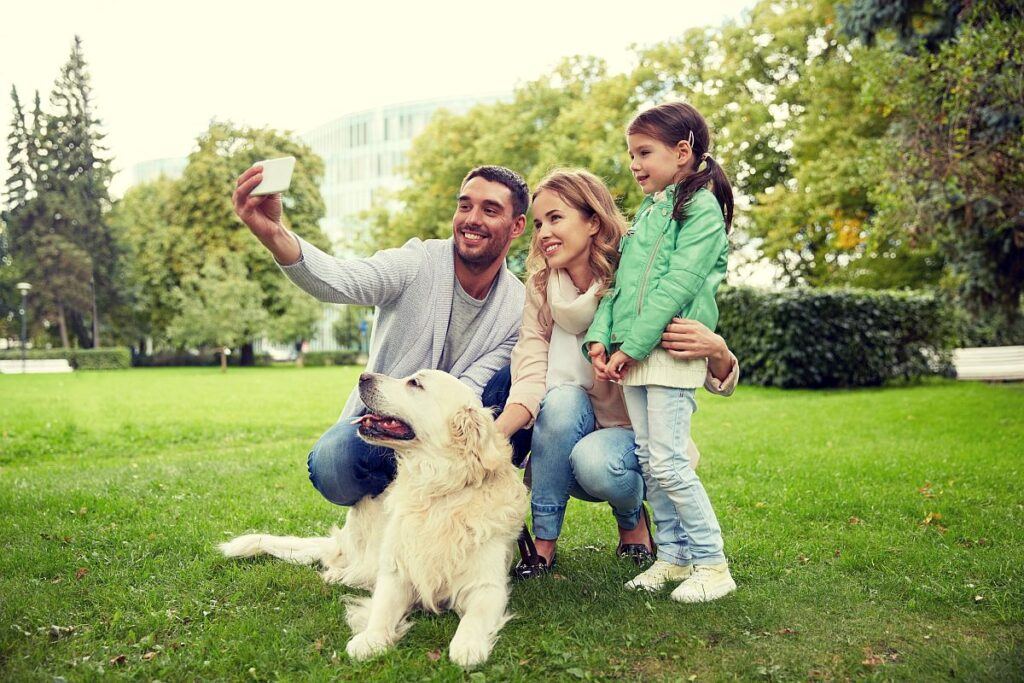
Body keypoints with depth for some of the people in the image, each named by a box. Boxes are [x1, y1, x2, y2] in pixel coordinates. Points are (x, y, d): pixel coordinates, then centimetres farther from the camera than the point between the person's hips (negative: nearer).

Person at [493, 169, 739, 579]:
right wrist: (491, 433, -38)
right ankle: (544, 544, -15)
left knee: (594, 460, -33)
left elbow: (721, 382, -16)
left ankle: (633, 518, 2)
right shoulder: (540, 291, -7)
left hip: (636, 436, -2)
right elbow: (530, 380, -18)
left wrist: (716, 349, -40)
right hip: (563, 443, 3)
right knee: (561, 399, -29)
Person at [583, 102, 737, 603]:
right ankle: (675, 555, 19)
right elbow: (619, 282, 15)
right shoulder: (646, 212, 19)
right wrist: (600, 337, 1)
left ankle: (713, 564, 4)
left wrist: (630, 347, -18)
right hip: (632, 356, 8)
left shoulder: (701, 209, -6)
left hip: (671, 353, -8)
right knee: (648, 462, 8)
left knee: (668, 462, -10)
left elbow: (677, 286, -16)